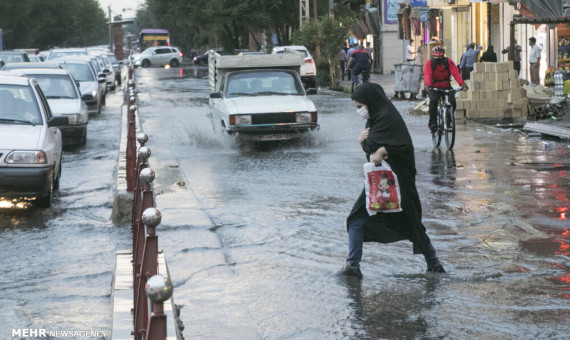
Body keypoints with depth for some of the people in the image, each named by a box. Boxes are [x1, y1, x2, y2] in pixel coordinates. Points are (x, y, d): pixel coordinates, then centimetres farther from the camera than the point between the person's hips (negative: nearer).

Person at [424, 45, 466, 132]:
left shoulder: (449, 62, -7)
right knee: (433, 100, -30)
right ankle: (432, 123, -22)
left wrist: (462, 84, -36)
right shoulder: (429, 63, -10)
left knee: (452, 102, -19)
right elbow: (427, 75, -25)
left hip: (446, 87, 2)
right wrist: (428, 84, -47)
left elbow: (456, 73, -20)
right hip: (434, 88, -2)